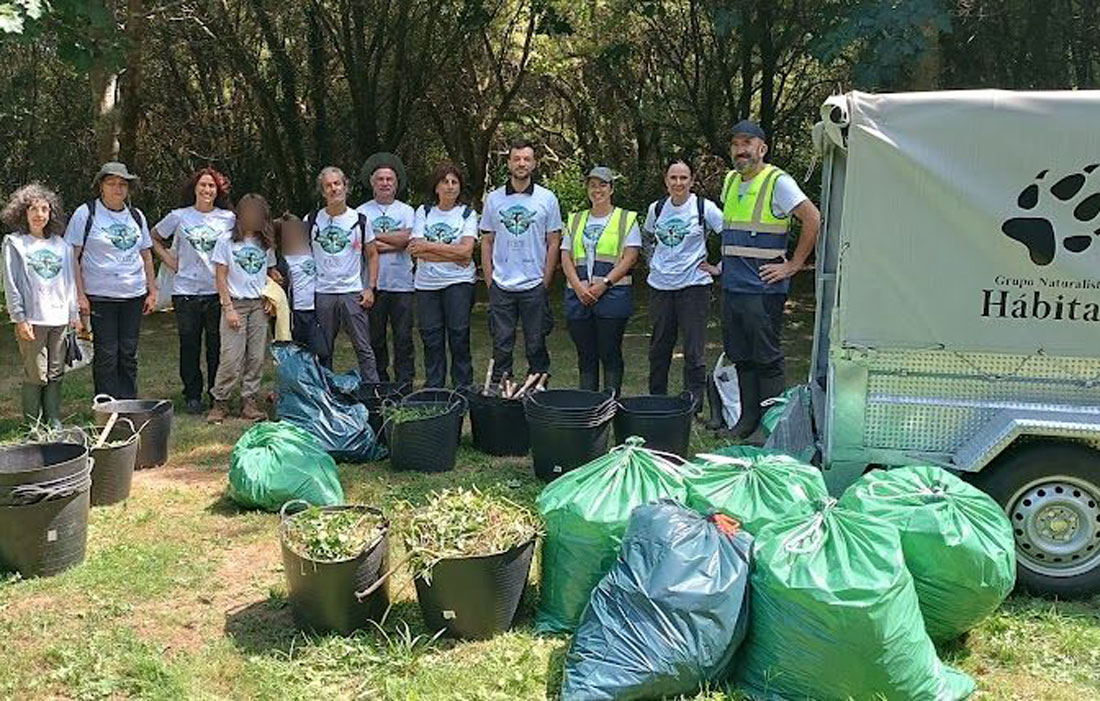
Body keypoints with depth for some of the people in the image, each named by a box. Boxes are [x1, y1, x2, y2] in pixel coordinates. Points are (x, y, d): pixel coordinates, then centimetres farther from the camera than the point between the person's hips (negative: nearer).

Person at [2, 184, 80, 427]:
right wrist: (20, 318, -9)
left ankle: (54, 422, 18)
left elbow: (70, 281, 16)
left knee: (56, 373, 9)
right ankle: (33, 426, 8)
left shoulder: (61, 244, 13)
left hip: (59, 318, 4)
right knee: (36, 375, -2)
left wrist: (74, 314, 12)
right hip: (32, 319, -4)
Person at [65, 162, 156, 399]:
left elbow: (146, 255, 17)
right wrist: (80, 295, -11)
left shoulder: (136, 215, 11)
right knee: (106, 355, 0)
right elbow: (72, 257, -5)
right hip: (100, 297, -4)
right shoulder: (86, 214, -3)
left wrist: (152, 291, 11)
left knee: (129, 353, 9)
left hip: (134, 296, 4)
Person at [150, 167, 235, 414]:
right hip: (186, 292, 0)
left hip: (218, 291, 0)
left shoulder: (229, 218, 4)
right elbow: (153, 237, 17)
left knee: (217, 347, 4)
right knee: (189, 346, 5)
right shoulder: (179, 217, 3)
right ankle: (192, 395, 16)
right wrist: (169, 259, 6)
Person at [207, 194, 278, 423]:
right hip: (236, 303, -4)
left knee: (256, 357, 2)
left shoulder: (265, 243, 13)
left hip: (259, 305, 4)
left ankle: (249, 400, 10)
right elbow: (220, 277, -2)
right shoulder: (227, 241, 1)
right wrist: (228, 308, -10)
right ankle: (220, 401, 2)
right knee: (231, 357, -9)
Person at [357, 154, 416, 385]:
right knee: (375, 338, 6)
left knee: (403, 337, 0)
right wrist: (393, 243, -10)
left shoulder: (406, 211, 11)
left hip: (402, 285, 0)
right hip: (373, 285, 0)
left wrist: (376, 236, -5)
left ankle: (405, 384, 6)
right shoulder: (362, 212, 8)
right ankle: (379, 384, 16)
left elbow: (409, 239, -7)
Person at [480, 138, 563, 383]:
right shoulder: (494, 199, 7)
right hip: (501, 286, 1)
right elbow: (486, 242, 10)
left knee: (536, 346, 5)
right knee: (501, 346, 7)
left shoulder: (547, 199, 2)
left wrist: (545, 281, -4)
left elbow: (553, 243, 2)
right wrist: (489, 279, 1)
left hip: (534, 286, -1)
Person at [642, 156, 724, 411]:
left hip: (693, 284, -4)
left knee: (694, 350, -3)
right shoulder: (656, 209, 7)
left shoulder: (704, 208, -6)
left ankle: (694, 402, 6)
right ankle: (656, 399, 24)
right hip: (660, 285, 4)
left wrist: (718, 267, -6)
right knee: (659, 347, 12)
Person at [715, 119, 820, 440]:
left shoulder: (778, 182, -9)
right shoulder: (730, 181, 13)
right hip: (731, 286, 8)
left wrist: (793, 265, -14)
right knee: (740, 357, 12)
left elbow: (813, 219, -16)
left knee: (766, 359, -2)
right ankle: (748, 418, 22)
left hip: (763, 289, -7)